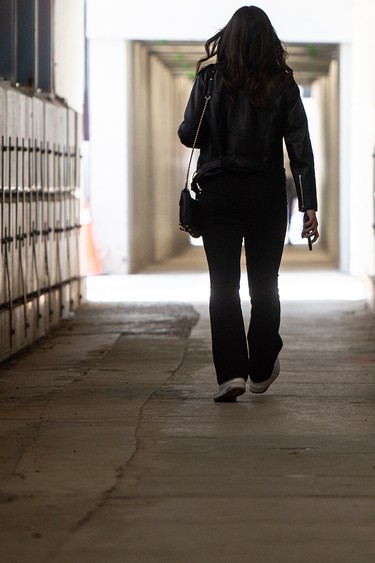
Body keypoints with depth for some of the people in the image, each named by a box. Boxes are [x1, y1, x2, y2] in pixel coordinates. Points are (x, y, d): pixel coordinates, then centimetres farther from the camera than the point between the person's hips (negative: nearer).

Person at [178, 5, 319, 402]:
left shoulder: (210, 78, -4)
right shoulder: (282, 84, -1)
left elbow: (188, 135, -3)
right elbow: (300, 147, -4)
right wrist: (309, 205, -3)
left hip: (217, 191, -1)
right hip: (267, 192, 1)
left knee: (223, 286, 0)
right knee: (264, 285, 14)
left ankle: (231, 372, -12)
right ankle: (261, 370, 23)